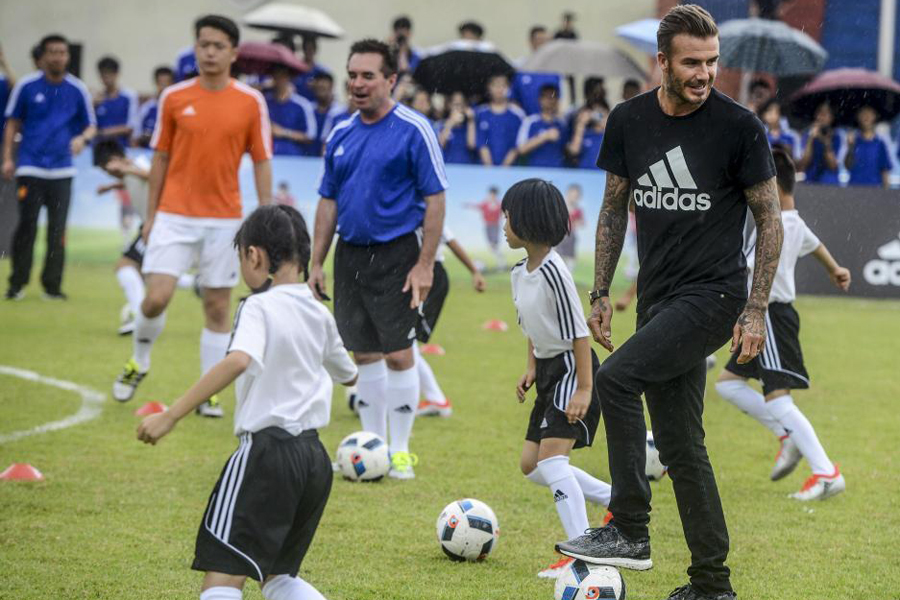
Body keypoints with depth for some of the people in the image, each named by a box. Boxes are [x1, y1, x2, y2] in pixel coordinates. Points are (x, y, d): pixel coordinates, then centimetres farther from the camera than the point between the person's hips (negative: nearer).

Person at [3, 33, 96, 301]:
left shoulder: (77, 90, 4)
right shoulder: (26, 86, 1)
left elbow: (91, 126, 11)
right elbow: (13, 123, 9)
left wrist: (83, 138, -11)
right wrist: (8, 158, 3)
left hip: (62, 170, 1)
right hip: (30, 167, -1)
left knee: (57, 229, 0)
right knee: (27, 226, -5)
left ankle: (52, 285, 9)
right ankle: (17, 283, 5)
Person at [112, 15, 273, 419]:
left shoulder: (252, 102, 0)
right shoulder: (174, 98, 1)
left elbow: (262, 162, 3)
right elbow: (161, 158, 7)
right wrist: (150, 215, 6)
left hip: (225, 219, 0)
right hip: (175, 215, 0)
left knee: (217, 308, 3)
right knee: (156, 297, -10)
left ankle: (210, 394, 11)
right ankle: (139, 362, 17)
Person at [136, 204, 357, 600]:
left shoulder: (259, 307, -9)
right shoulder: (320, 315, 13)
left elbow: (237, 360, -29)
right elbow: (347, 374, 31)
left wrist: (171, 415, -30)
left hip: (266, 451, -8)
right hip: (314, 456, 8)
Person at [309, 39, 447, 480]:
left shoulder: (413, 130, -8)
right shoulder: (340, 135, 10)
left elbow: (435, 199, -9)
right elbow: (328, 201, 16)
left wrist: (425, 264, -14)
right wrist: (316, 263, 11)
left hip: (396, 255, -6)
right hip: (349, 255, 6)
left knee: (397, 354, -6)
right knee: (364, 354, 9)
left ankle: (400, 451, 4)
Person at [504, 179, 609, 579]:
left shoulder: (552, 270, -20)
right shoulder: (520, 273, 8)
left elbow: (578, 332, -20)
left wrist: (584, 389, -23)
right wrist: (531, 369, 11)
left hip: (572, 369, -10)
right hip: (549, 371, 10)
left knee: (551, 457, -20)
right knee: (531, 465, 11)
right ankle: (617, 501, 20)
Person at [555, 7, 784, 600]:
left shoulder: (739, 126, -10)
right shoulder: (629, 121, 4)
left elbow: (770, 219, -4)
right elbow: (615, 208, 15)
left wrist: (757, 310, -8)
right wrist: (601, 293, 10)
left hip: (714, 293, -6)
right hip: (660, 298, 6)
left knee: (616, 377, -23)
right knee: (679, 444, 8)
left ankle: (629, 532, -15)